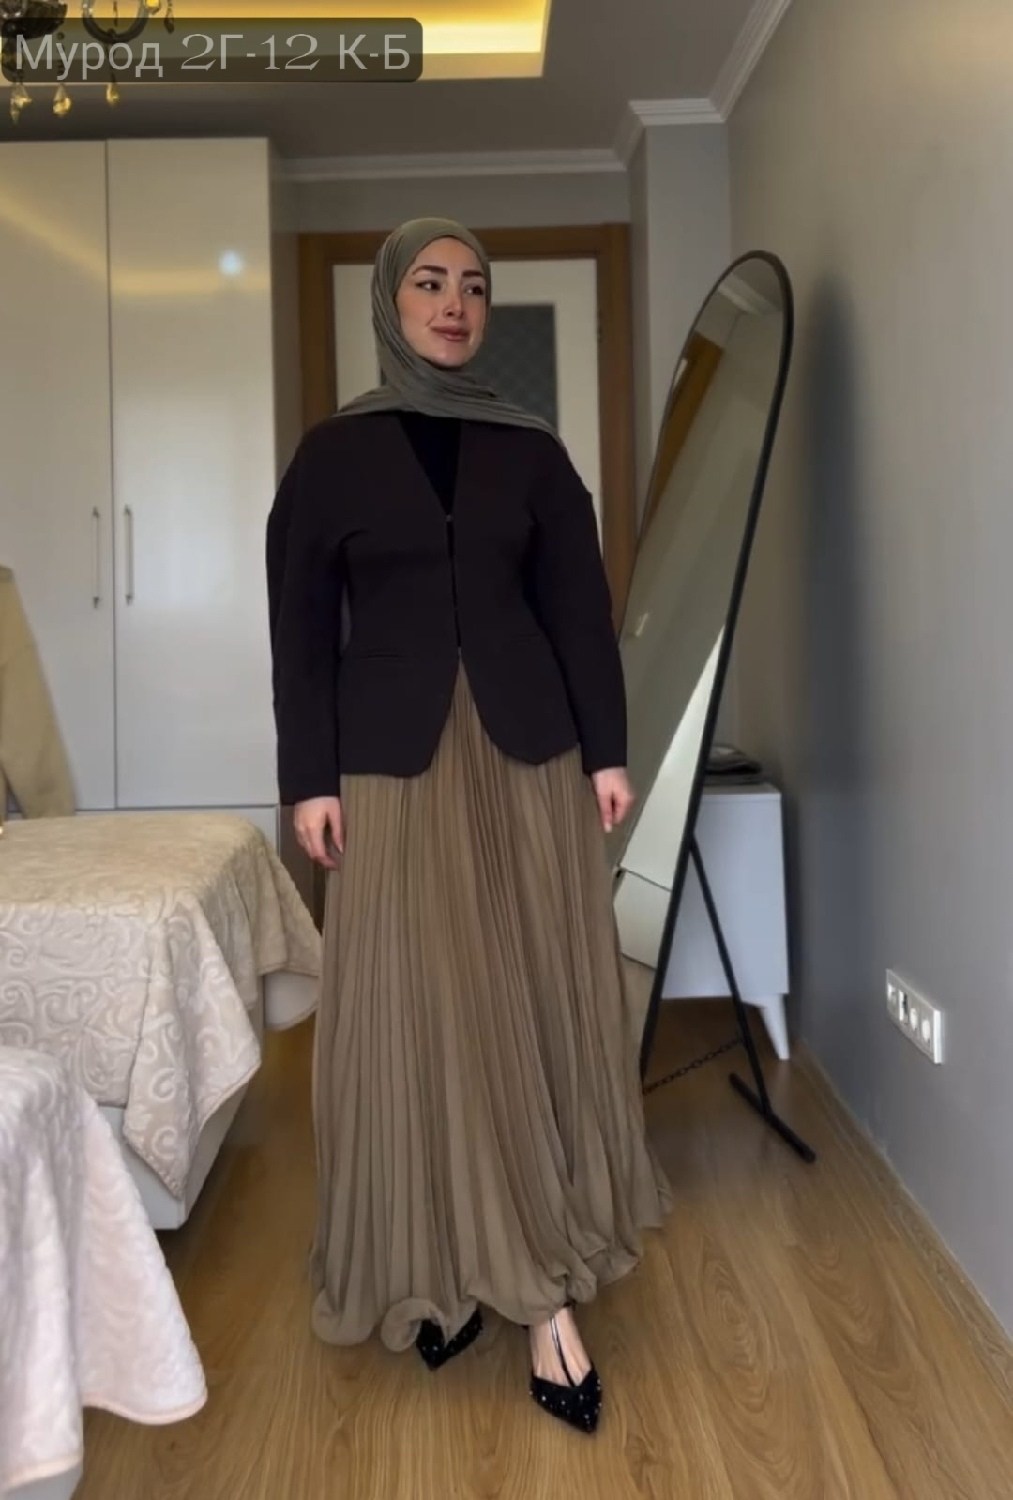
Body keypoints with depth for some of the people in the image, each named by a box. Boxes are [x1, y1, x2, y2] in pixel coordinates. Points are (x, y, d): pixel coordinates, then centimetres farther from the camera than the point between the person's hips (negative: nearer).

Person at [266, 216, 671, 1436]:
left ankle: (529, 1275, 15)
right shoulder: (333, 452, 3)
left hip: (528, 751, 2)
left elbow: (580, 607, 7)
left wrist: (607, 749, 1)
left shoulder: (531, 449, 7)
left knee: (536, 997, 3)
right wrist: (310, 779, -5)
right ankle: (440, 1265, 17)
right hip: (397, 761, -1)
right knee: (419, 1011, 2)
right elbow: (301, 629, 1)